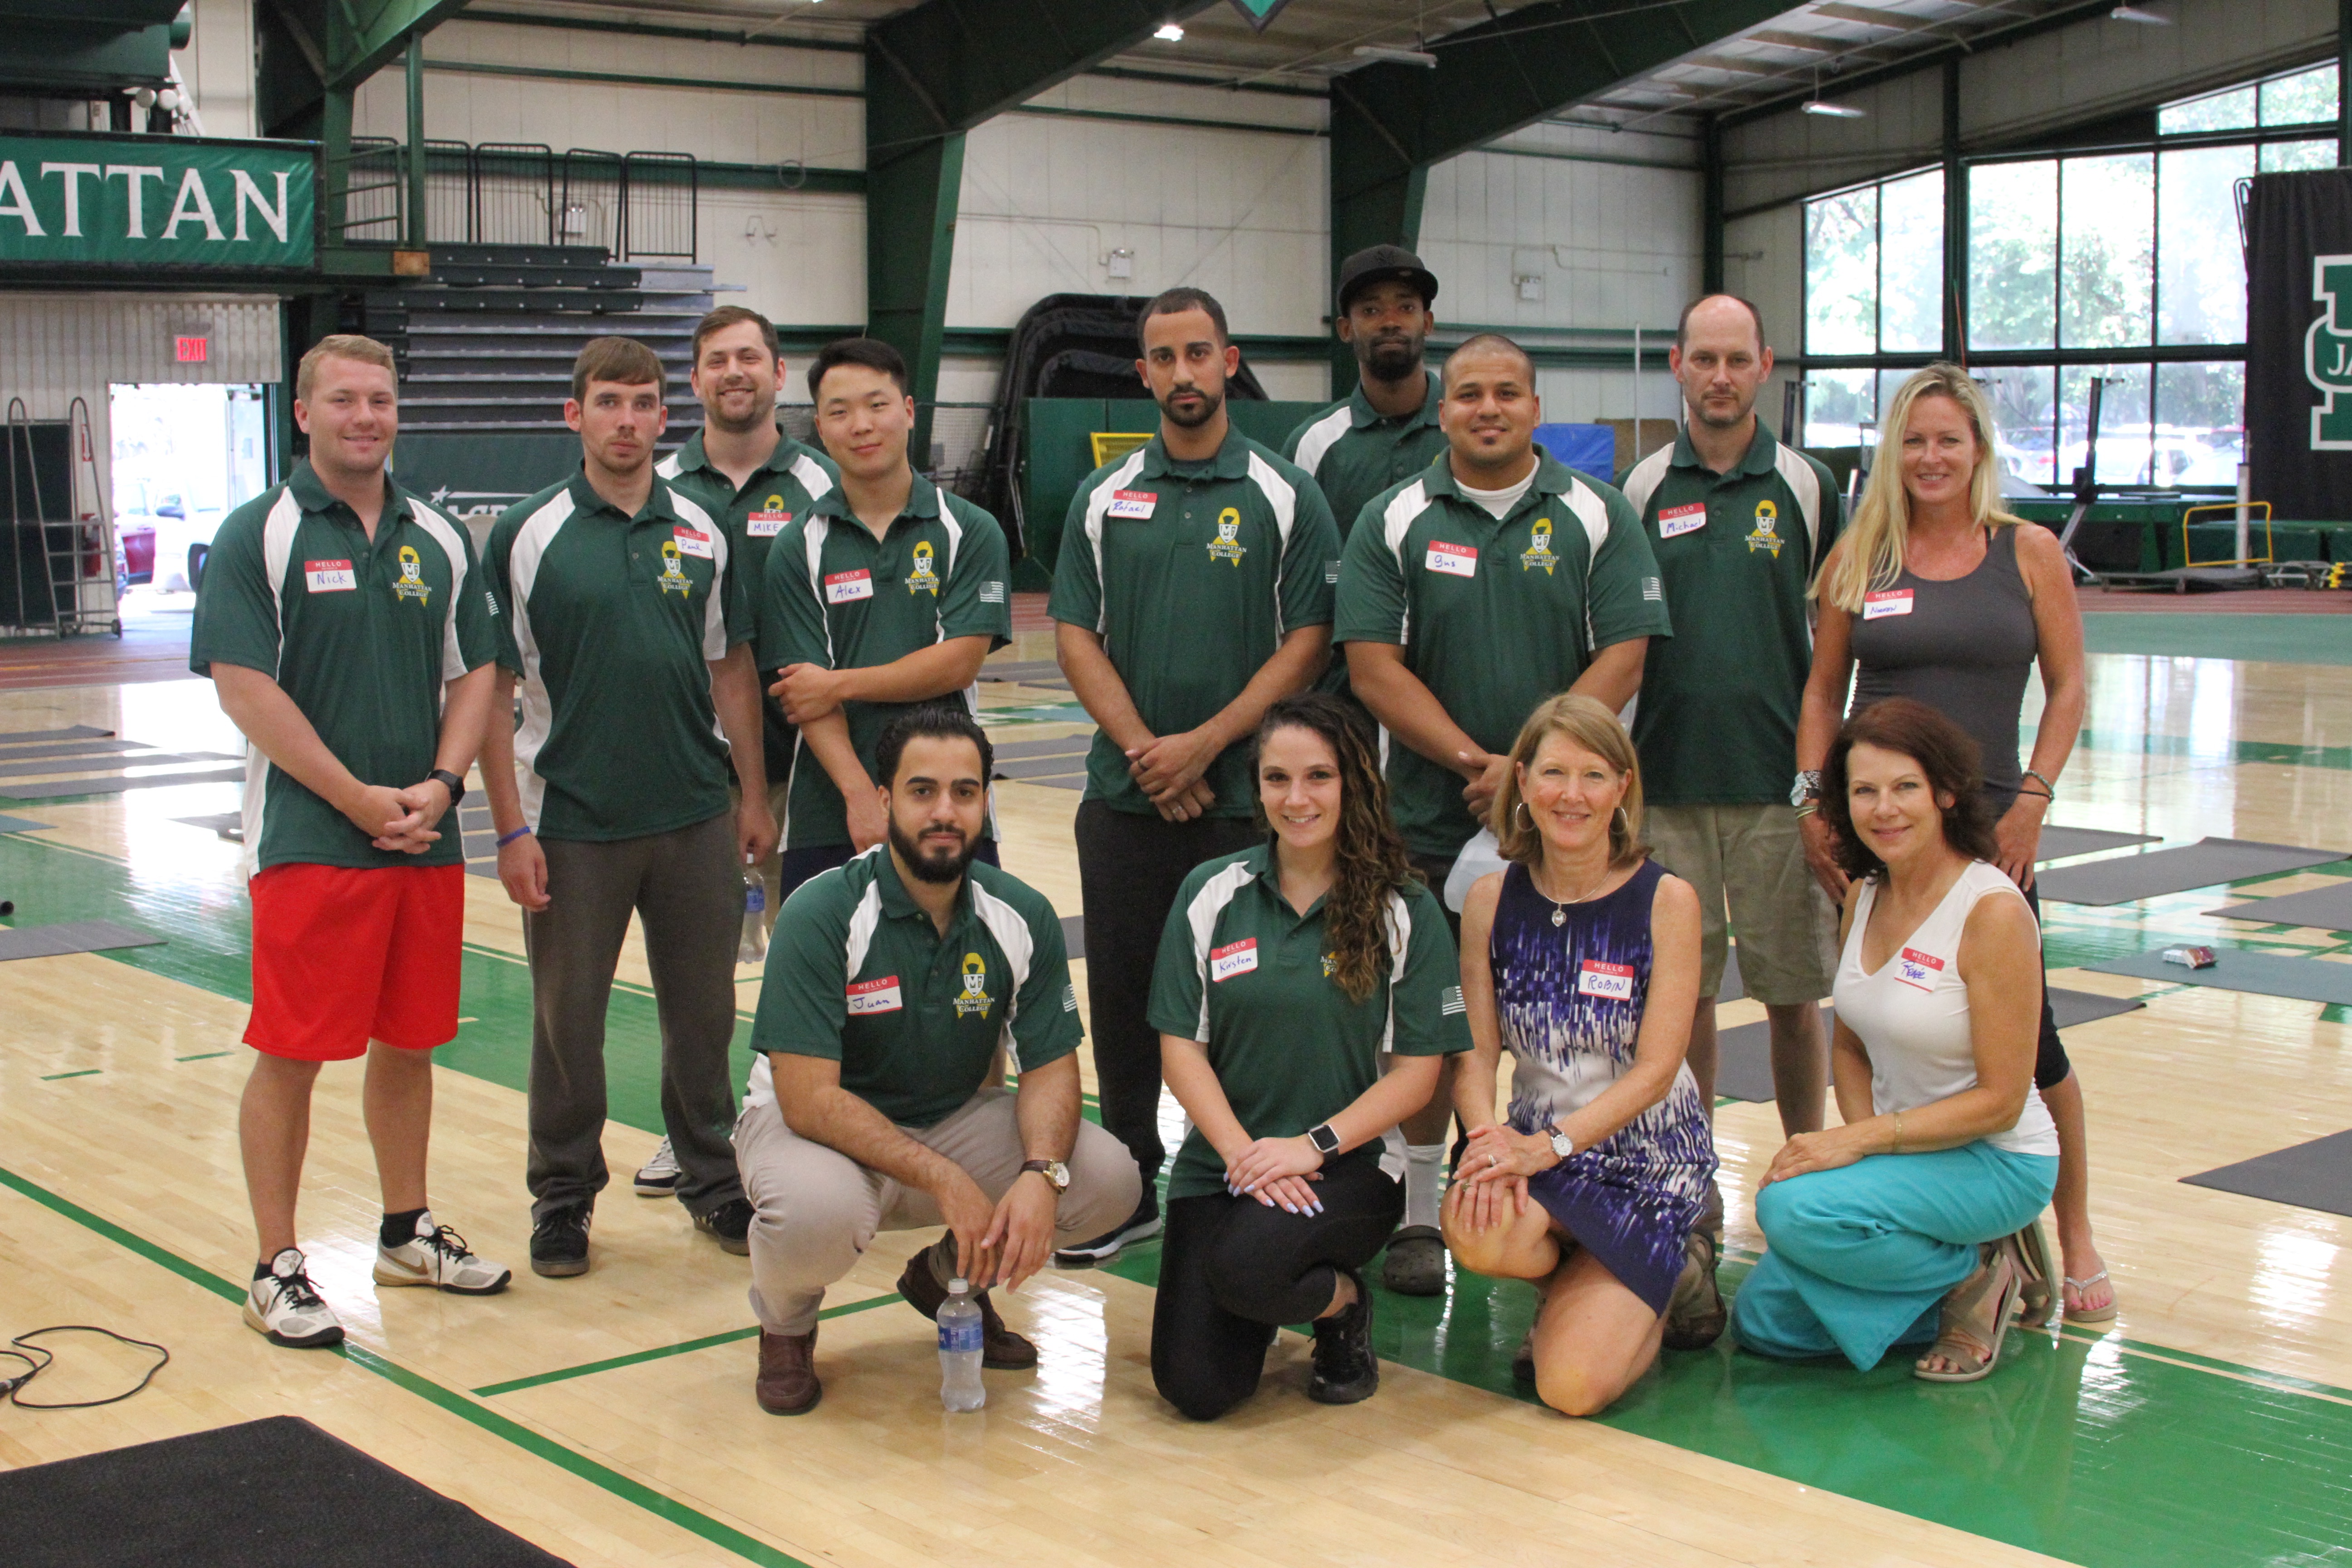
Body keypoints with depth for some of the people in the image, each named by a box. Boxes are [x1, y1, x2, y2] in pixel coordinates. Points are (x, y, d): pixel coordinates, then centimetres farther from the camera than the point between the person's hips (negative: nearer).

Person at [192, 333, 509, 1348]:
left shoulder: (439, 541, 10)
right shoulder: (259, 535, -4)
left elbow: (475, 674, 10)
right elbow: (244, 688, -10)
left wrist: (438, 787, -7)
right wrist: (359, 799, -14)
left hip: (426, 843, 5)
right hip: (308, 840, -5)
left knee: (410, 1044, 13)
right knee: (290, 1056, -1)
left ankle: (408, 1233, 28)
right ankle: (278, 1269, 8)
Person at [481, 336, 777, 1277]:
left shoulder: (702, 534, 5)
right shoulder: (527, 536, -4)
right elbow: (491, 688, -5)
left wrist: (754, 795, 8)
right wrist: (510, 829, -9)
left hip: (696, 819, 3)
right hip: (571, 823, -3)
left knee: (704, 1011, 11)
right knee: (567, 1021, 7)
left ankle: (711, 1176, 28)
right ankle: (563, 1194, 22)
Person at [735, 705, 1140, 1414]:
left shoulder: (1021, 917, -7)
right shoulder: (821, 915, -21)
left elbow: (1050, 1065, -5)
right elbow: (808, 1097, -25)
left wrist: (1041, 1174, -27)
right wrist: (945, 1182, -32)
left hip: (956, 1120, 5)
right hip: (817, 1124, -4)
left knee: (1108, 1179, -17)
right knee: (817, 1212, -38)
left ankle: (951, 1278, 13)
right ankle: (785, 1321, 1)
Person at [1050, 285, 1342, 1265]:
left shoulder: (1286, 497, 0)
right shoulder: (1104, 498, 8)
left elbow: (1308, 643, -5)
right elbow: (1075, 635, 4)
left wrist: (1205, 744, -13)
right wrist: (1144, 749, -9)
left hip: (1246, 795, -3)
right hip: (1125, 792, 3)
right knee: (1124, 997, 8)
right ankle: (1127, 1191, 20)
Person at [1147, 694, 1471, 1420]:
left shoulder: (1405, 910, -2)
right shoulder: (1211, 893, 3)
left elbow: (1418, 1070, -3)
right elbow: (1180, 1045, 1)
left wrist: (1314, 1145, -15)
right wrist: (1243, 1152, -13)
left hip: (1352, 1164, -2)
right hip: (1219, 1161, 3)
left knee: (1244, 1265, -34)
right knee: (1195, 1387, -13)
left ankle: (1343, 1303, 2)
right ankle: (1263, 1314, 23)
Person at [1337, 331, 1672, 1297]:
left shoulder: (1597, 518, 4)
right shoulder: (1394, 522, 4)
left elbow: (1623, 658, -3)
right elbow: (1373, 667, -4)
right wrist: (1473, 762, -13)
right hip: (1431, 819, 0)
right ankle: (1419, 1212, 15)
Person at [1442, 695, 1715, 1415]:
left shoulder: (1666, 900, -8)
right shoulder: (1492, 900, 0)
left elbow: (1655, 1069, -13)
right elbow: (1475, 1055, -2)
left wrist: (1547, 1145, -25)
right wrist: (1491, 1136, -24)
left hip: (1647, 1153, -3)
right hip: (1536, 1145, 3)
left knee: (1572, 1387, -20)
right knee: (1474, 1229, -35)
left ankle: (1669, 1277, 14)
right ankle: (1577, 1285, 3)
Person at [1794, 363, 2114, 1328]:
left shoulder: (2029, 553, 2)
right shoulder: (1858, 558, 5)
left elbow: (2068, 687, 3)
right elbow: (1822, 689, 9)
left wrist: (2032, 800, -8)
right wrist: (1814, 800, -1)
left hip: (1987, 824, -2)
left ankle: (2074, 1238, 13)